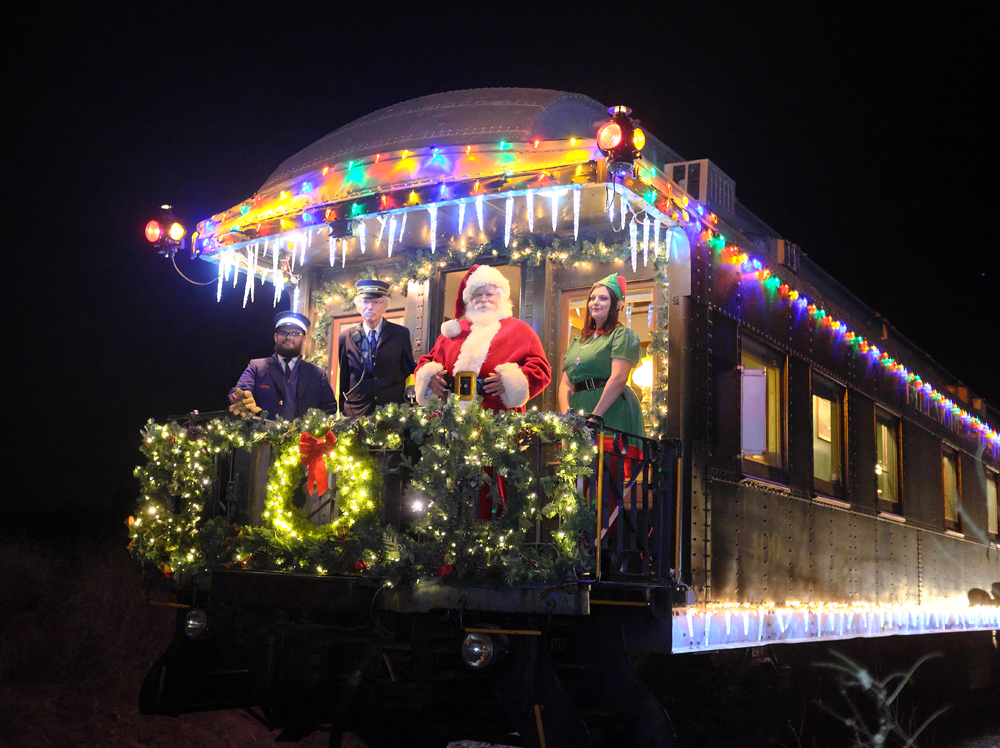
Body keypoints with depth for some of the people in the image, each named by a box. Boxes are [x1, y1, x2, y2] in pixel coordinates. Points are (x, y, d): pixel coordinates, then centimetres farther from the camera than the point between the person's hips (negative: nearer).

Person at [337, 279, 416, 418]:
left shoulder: (401, 334, 5)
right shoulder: (346, 337, 7)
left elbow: (409, 372, 7)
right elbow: (343, 379, 11)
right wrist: (342, 411, 8)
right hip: (357, 412, 1)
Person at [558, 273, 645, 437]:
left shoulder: (622, 334, 2)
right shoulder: (577, 342, 21)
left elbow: (618, 379, -11)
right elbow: (565, 383, 14)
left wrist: (594, 417, -17)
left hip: (611, 414, -5)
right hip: (580, 415, 5)